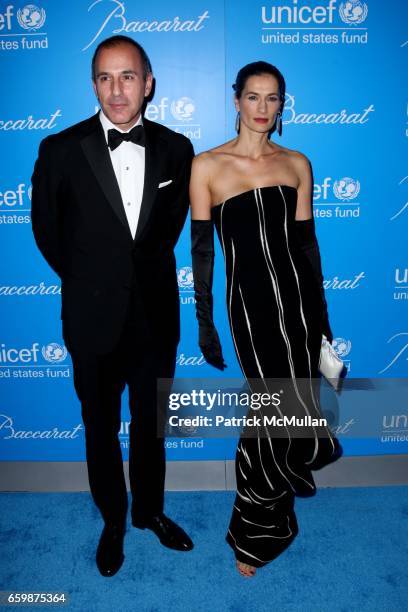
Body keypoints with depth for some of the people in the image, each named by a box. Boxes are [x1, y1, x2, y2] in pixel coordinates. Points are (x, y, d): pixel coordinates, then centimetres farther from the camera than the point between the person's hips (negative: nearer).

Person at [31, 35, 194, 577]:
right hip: (94, 319, -1)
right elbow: (46, 229, 3)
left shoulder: (176, 149, -3)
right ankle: (114, 521, 40)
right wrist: (85, 282, 10)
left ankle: (150, 509, 43)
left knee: (151, 423, 19)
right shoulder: (62, 150, -10)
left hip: (156, 313, 2)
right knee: (102, 429, 16)